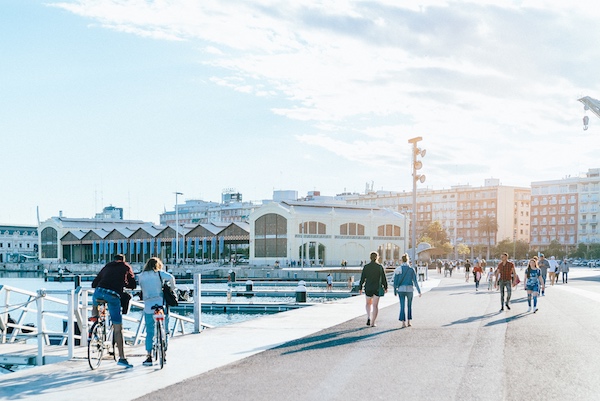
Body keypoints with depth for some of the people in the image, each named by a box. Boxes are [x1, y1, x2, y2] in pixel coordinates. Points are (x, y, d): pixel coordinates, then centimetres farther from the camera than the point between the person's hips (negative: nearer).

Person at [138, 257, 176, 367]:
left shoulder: (141, 276, 10)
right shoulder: (159, 273, 3)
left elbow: (142, 289, 12)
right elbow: (171, 278, -13)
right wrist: (171, 288, 2)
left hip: (148, 306, 1)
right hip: (161, 304, -1)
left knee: (149, 332, 7)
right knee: (164, 331, 12)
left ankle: (149, 356, -1)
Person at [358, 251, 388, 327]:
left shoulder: (366, 267, -4)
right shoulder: (380, 267, -4)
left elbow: (362, 278, -3)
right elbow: (384, 278, 0)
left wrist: (360, 288, 4)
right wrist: (385, 287, 11)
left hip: (368, 288, 0)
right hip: (377, 288, 0)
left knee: (368, 303, 20)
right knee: (375, 305, 6)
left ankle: (369, 317, -1)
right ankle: (373, 322, 2)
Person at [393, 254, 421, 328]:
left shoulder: (398, 269, -2)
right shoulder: (411, 269, -3)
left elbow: (395, 281, -1)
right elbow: (415, 281, -2)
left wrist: (395, 291, 8)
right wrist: (419, 291, 2)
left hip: (401, 289, 0)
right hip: (409, 289, 0)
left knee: (402, 306, 1)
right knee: (409, 306, 17)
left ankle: (403, 322, -9)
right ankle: (408, 322, 19)